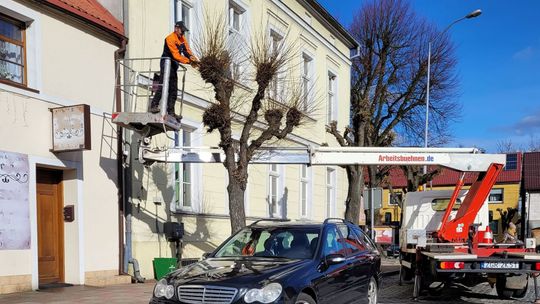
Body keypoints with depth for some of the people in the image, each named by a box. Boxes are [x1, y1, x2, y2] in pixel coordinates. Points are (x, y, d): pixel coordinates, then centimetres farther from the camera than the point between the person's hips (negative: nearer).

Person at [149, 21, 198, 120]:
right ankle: (154, 105, -13)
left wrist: (192, 57, -21)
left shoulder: (182, 38, 10)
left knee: (173, 90, 7)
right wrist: (189, 61, -32)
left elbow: (187, 50, 1)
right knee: (163, 86, -18)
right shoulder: (170, 38, -17)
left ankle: (171, 111, 10)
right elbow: (176, 55, -25)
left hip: (174, 65, 9)